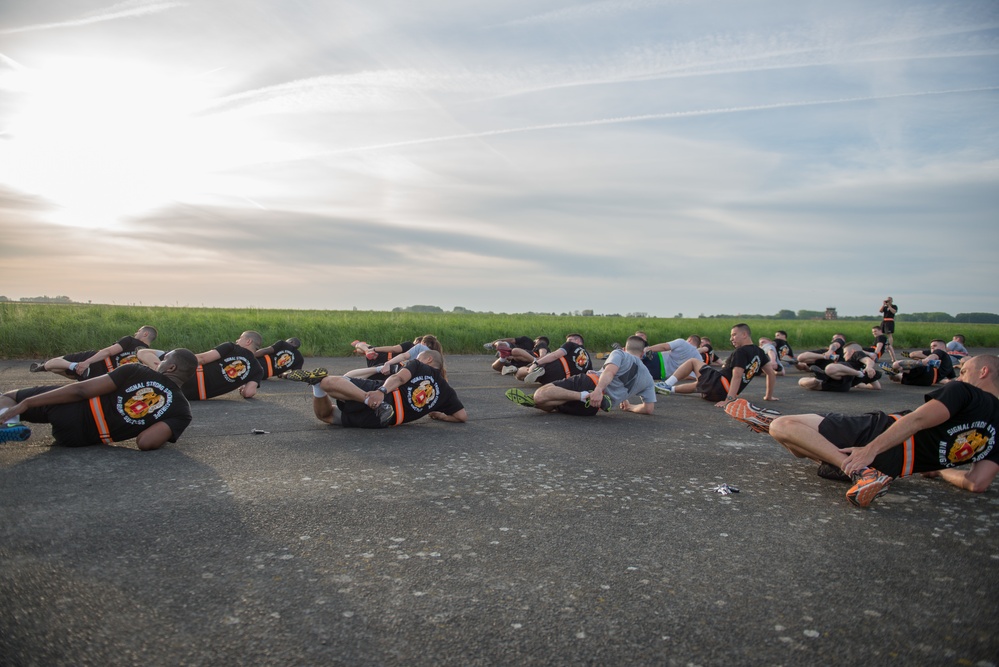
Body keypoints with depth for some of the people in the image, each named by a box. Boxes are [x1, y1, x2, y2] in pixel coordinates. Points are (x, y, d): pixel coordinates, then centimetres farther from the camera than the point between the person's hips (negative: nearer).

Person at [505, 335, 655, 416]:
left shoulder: (619, 354, 15)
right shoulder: (648, 379, 26)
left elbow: (610, 371, -9)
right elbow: (649, 409, 17)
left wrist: (598, 389, -27)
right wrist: (629, 407, 35)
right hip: (591, 409, 4)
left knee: (540, 395, -17)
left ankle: (583, 395, -27)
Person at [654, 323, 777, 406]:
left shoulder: (741, 352, -15)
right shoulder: (759, 353, 9)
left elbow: (737, 376, -26)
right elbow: (772, 373, 14)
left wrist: (729, 400, -32)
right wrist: (769, 396, 22)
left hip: (717, 383, -8)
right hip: (723, 393, 8)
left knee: (693, 361, 11)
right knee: (698, 385, 35)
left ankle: (666, 384, 7)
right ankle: (669, 389, 29)